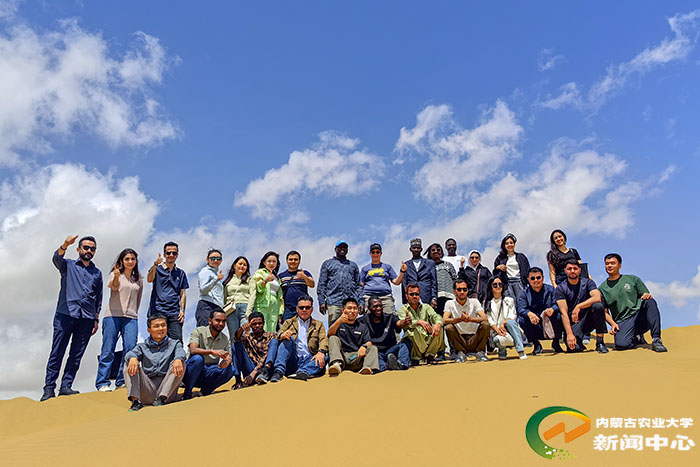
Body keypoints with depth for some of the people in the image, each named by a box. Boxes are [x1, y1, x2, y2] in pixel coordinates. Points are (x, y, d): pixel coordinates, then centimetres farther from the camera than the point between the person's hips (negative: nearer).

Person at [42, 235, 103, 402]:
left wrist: (96, 319, 13)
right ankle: (49, 388, -1)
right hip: (65, 313, -3)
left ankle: (66, 386, 4)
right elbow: (57, 258, -12)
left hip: (87, 317, 3)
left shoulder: (97, 273, 20)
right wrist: (65, 245, -32)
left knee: (76, 354, 0)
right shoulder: (68, 265, 12)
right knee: (57, 352, -5)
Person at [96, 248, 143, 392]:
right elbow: (113, 286, -17)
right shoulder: (115, 274, 5)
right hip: (113, 315, -3)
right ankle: (103, 383, 1)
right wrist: (116, 276, -38)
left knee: (130, 348, -9)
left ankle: (122, 381, 2)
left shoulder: (138, 279, 17)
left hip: (131, 318, 3)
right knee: (108, 350, -5)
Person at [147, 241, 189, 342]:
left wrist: (182, 310, 3)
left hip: (174, 313, 2)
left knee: (177, 340, -10)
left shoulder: (181, 273, 18)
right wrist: (155, 264, -29)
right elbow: (149, 280, -13)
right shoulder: (157, 269, 9)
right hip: (157, 311, -2)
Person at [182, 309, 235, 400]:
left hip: (210, 372, 4)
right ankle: (187, 393, -17)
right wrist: (212, 352, -38)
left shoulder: (226, 339, 7)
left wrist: (228, 361, -24)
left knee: (231, 369, -19)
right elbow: (193, 350, -23)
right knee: (198, 358, -34)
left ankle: (204, 392, -7)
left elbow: (229, 357, 2)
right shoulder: (198, 331, -7)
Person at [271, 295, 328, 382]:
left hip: (308, 360, 0)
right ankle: (279, 371, -34)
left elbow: (324, 340, 2)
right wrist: (282, 336, -21)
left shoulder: (318, 325, 20)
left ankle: (304, 372, -48)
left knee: (325, 357, -28)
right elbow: (278, 338, 5)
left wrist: (321, 352, -21)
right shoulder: (288, 322, 20)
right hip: (292, 361, 0)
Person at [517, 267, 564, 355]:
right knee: (522, 320, -26)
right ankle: (536, 345, -4)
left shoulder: (550, 289, 3)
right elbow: (521, 309, -14)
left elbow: (557, 304, -12)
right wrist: (529, 313, -37)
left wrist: (552, 309, -37)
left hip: (550, 325, 0)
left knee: (558, 316, -29)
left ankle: (556, 343, -4)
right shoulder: (524, 293, 2)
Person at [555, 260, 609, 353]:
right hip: (573, 323, -1)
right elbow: (563, 312, -11)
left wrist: (578, 307, -27)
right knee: (573, 347, -28)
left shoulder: (587, 282, 2)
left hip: (589, 319, 1)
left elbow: (597, 298, -19)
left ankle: (600, 342, -17)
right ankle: (579, 344, 13)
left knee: (598, 306, -30)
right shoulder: (560, 288, -2)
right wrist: (569, 334, -22)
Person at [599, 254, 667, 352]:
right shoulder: (602, 288, 13)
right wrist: (613, 324, -8)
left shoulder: (632, 279, 15)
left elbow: (646, 295, 12)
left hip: (639, 315, 1)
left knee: (650, 302, -30)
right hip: (622, 323, -1)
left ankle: (656, 340, -29)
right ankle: (637, 339, 5)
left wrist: (647, 296, -13)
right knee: (620, 344, -31)